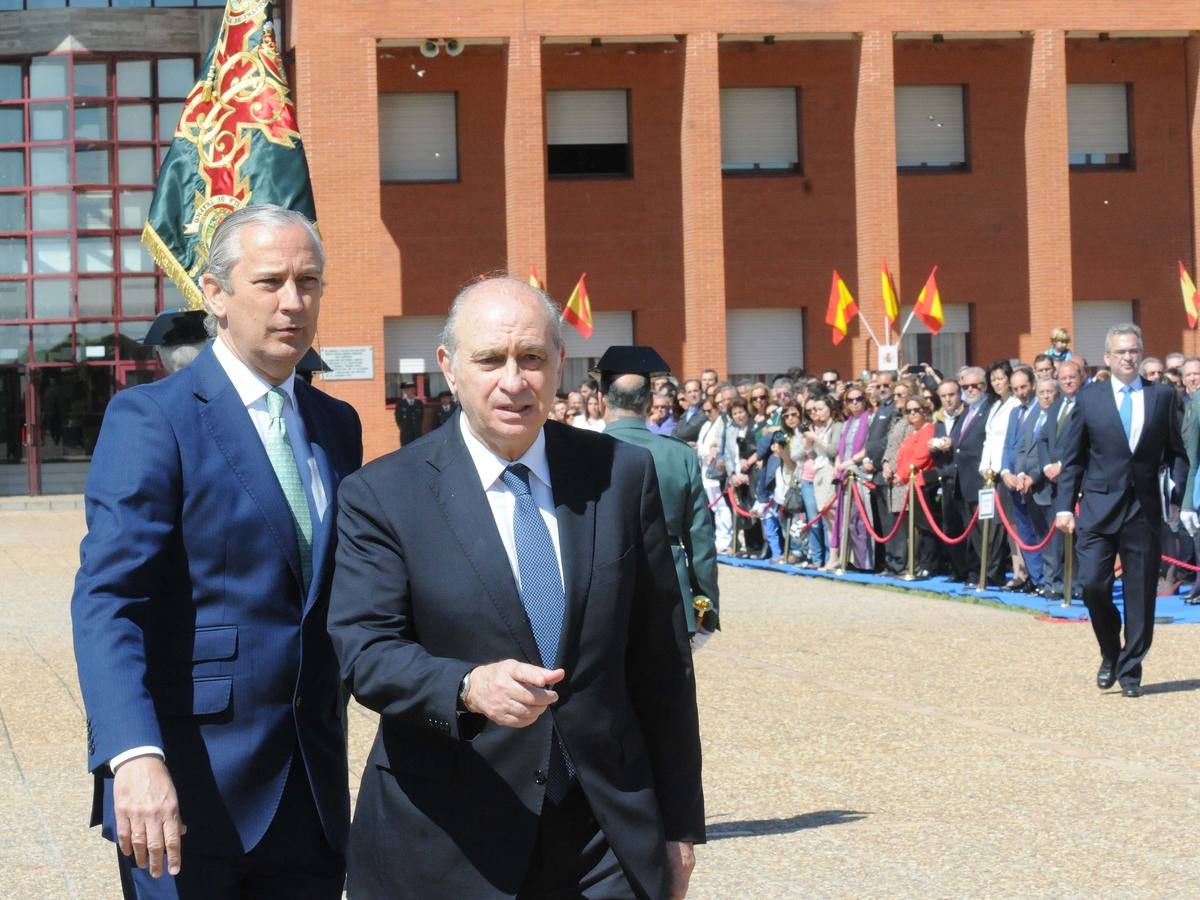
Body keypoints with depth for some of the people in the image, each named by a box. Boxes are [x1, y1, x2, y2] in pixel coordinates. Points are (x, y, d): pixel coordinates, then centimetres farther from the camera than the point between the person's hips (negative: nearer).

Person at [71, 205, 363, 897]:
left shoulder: (337, 424, 13)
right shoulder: (150, 418, -7)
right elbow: (107, 601, -17)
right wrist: (133, 755, -30)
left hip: (312, 786, 6)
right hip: (189, 787, -6)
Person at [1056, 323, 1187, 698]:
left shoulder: (1162, 396, 6)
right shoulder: (1089, 398, 4)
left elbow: (1175, 452, 8)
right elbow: (1072, 458, 6)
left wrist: (1179, 495, -4)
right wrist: (1064, 505, -1)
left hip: (1144, 509, 1)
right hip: (1099, 507, 0)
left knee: (1140, 593, 3)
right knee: (1092, 583, -10)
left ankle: (1130, 670, 15)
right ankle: (1110, 654, 15)